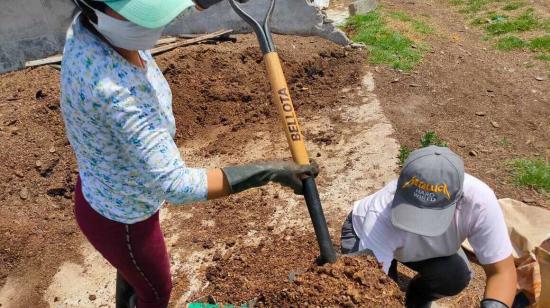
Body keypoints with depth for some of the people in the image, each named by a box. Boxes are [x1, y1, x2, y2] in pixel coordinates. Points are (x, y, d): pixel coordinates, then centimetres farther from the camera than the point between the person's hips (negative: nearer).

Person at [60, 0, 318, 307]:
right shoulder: (113, 86, -45)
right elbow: (177, 185, -41)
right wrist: (270, 171, -35)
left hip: (108, 192, 8)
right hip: (121, 218, -8)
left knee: (136, 267, 38)